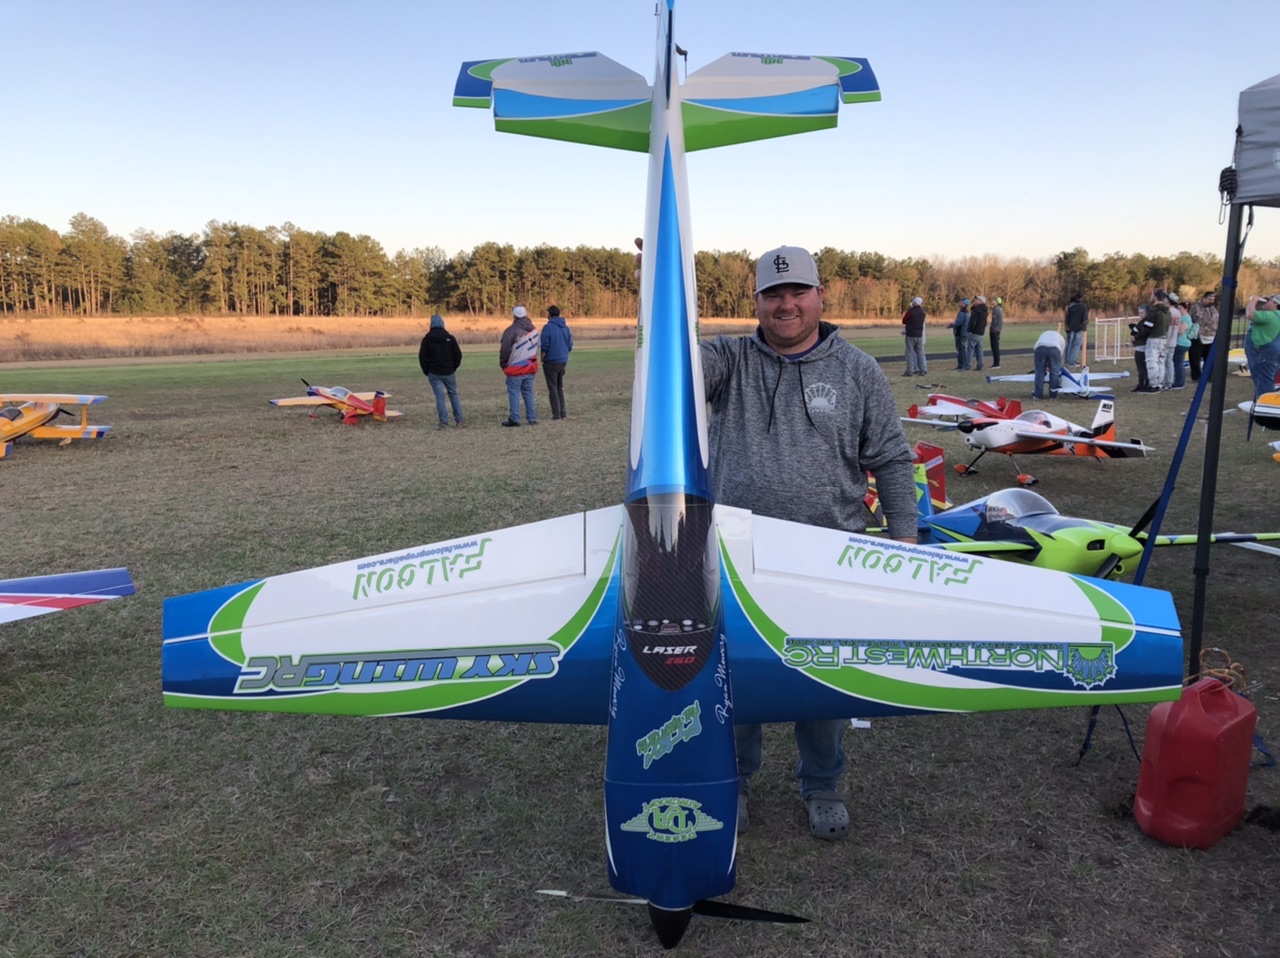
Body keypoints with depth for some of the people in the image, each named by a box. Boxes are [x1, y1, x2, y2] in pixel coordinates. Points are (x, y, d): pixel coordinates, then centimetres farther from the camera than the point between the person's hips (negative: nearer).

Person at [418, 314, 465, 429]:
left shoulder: (427, 339, -4)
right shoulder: (450, 337, 0)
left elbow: (422, 357, -4)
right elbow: (458, 355, 0)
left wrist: (427, 372, 7)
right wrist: (454, 368, 11)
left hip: (434, 373, -2)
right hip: (449, 372, 2)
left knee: (440, 397, -1)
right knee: (453, 394, 13)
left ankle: (444, 422, -6)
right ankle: (459, 421, 10)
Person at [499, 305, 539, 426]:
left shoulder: (511, 330, -14)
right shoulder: (534, 330, 9)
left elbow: (505, 350, -13)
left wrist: (503, 364, 2)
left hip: (515, 369, -6)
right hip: (530, 368, 6)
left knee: (514, 393, -1)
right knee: (528, 392, 12)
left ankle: (514, 419, -4)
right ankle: (532, 418, 11)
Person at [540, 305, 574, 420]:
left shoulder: (548, 327, -11)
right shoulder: (565, 327, 7)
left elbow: (544, 346, -14)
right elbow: (570, 345, 8)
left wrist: (542, 359, -3)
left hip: (551, 362, -6)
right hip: (563, 361, 6)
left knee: (552, 388, 0)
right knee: (560, 388, 15)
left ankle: (556, 414, -3)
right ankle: (562, 412, 13)